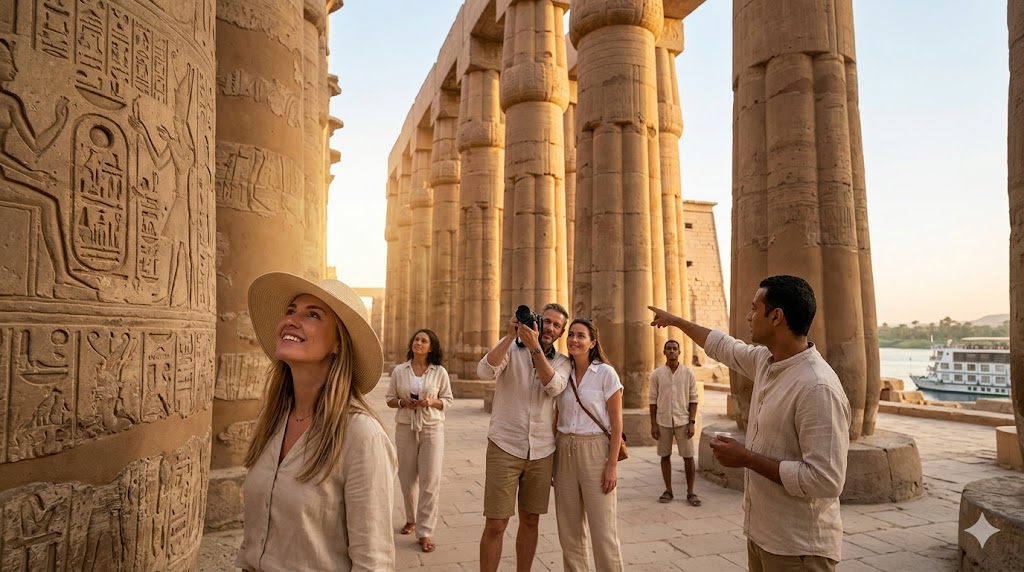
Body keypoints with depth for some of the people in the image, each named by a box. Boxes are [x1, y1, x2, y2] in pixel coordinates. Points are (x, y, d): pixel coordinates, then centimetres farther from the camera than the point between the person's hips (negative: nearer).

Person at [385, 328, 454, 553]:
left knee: (430, 480, -4)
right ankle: (411, 519, 35)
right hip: (405, 428, 2)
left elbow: (448, 400, 3)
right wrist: (403, 402, -14)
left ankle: (425, 532, 4)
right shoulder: (399, 371, 2)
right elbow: (389, 399, 7)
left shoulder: (440, 372, -1)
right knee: (407, 477, 11)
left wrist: (432, 402, -16)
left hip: (432, 428, -2)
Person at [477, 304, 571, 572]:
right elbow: (485, 371, -20)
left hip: (541, 451, 4)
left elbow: (554, 386, -15)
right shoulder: (511, 347, -1)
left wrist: (535, 347, -26)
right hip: (505, 447, -3)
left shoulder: (562, 362, 7)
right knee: (495, 525, -2)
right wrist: (511, 335, -25)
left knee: (530, 521, 14)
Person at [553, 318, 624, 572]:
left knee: (602, 529, 0)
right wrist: (553, 458, 10)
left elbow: (616, 422, -7)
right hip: (564, 452, 5)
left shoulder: (606, 373, -7)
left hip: (595, 452, -5)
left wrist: (612, 465, -12)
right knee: (569, 528, 11)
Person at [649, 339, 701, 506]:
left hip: (683, 421, 0)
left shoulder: (688, 373, -1)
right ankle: (668, 491, 19)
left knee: (688, 457, 2)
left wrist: (692, 422, -7)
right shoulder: (656, 374, 0)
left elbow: (693, 399, 1)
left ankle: (690, 492, 14)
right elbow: (653, 400, 2)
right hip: (663, 421, 1)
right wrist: (653, 424, -2)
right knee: (665, 456, 8)